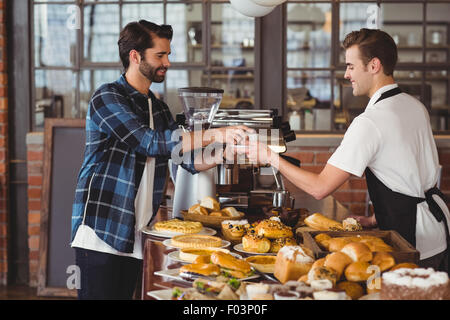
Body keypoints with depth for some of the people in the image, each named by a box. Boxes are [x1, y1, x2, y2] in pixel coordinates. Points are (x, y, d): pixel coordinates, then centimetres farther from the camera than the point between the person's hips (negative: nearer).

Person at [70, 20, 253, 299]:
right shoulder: (108, 98, -8)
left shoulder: (159, 108, 16)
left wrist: (229, 149, -3)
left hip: (135, 235, 7)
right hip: (101, 232, -7)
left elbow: (190, 160, 15)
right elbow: (151, 142, -19)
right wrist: (215, 135, -18)